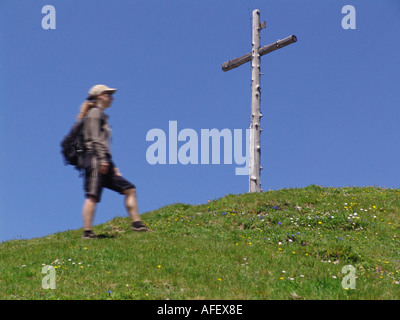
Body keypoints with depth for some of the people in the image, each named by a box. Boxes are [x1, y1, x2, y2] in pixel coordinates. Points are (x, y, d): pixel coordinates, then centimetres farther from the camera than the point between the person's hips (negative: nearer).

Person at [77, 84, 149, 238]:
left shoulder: (102, 115, 29)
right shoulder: (95, 112, 1)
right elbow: (94, 138, -12)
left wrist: (113, 167, 24)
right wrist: (102, 159, -22)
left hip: (104, 163, 10)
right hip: (95, 160, -10)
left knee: (129, 189, 6)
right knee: (93, 196, -18)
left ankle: (136, 224, 1)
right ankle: (87, 232, -26)